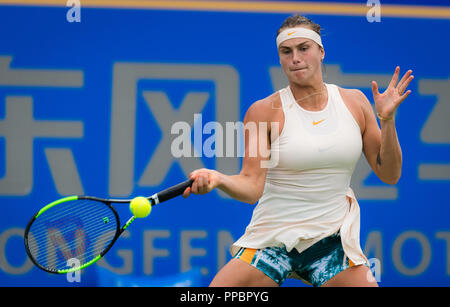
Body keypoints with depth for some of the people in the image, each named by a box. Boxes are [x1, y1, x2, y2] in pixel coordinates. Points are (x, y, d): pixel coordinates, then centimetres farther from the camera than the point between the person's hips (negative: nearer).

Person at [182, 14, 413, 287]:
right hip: (273, 240, -2)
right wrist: (217, 179, -34)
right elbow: (252, 186, -14)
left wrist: (387, 119, -8)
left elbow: (389, 174, 6)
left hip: (333, 242, 2)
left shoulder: (354, 102, 4)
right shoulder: (265, 111, -5)